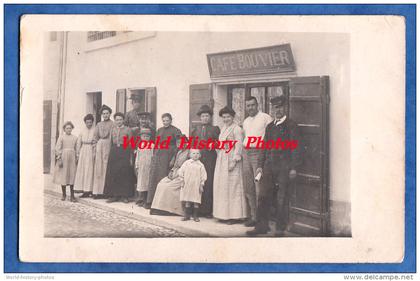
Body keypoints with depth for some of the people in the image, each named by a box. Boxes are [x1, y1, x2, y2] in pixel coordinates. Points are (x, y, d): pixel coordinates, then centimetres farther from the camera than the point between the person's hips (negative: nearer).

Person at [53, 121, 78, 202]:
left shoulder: (75, 138, 9)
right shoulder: (61, 137, 0)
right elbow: (58, 149, -4)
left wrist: (76, 158, 8)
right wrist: (59, 159, -10)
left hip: (72, 158, 2)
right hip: (63, 157, -2)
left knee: (72, 176, -1)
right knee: (63, 175, 3)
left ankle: (72, 196, 2)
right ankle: (64, 194, 16)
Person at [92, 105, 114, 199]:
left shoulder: (112, 124, 2)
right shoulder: (99, 125, 17)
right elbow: (95, 137, 13)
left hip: (108, 146, -4)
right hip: (99, 147, 4)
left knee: (106, 169, -8)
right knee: (98, 169, 1)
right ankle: (98, 191, 2)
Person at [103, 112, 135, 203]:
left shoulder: (128, 130, 0)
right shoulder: (112, 129, 11)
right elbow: (111, 143, 14)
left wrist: (130, 157, -5)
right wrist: (111, 154, 7)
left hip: (124, 152, -4)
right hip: (114, 152, 4)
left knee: (125, 174, -3)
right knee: (113, 174, 2)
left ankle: (125, 196, 5)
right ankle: (114, 195, 10)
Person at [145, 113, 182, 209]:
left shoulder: (176, 131, 0)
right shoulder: (159, 130, 17)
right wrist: (154, 154, 12)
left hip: (167, 157, -5)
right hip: (157, 156, 5)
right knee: (153, 178, 2)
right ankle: (150, 201, 6)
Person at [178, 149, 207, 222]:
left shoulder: (200, 165, 2)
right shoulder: (186, 163, 4)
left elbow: (203, 176, 3)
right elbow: (181, 171, 6)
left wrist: (201, 185, -1)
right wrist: (182, 180, 1)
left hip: (196, 186, -1)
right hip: (187, 185, 1)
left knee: (196, 201, 1)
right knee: (187, 201, 6)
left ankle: (195, 216, 11)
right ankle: (187, 215, 14)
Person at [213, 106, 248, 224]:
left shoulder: (236, 129, -9)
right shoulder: (223, 128, 16)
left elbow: (238, 146, -15)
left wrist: (234, 161, -19)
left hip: (231, 160, -8)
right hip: (221, 161, 9)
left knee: (232, 187, -5)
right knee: (222, 187, 9)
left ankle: (234, 215, 1)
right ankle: (224, 214, 16)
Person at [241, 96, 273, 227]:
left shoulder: (265, 118, -3)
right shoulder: (245, 121, 19)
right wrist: (242, 152, 15)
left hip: (259, 153, -7)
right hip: (246, 153, 7)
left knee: (259, 187, -8)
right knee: (248, 187, 8)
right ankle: (253, 216, 16)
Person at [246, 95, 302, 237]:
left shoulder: (291, 125, -2)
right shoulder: (270, 126, 16)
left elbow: (295, 147, -6)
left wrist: (293, 168, -11)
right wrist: (260, 165, 10)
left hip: (284, 166, -5)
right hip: (269, 166, 5)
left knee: (282, 199, 1)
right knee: (263, 196, 5)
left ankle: (280, 228, 12)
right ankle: (261, 226, 14)